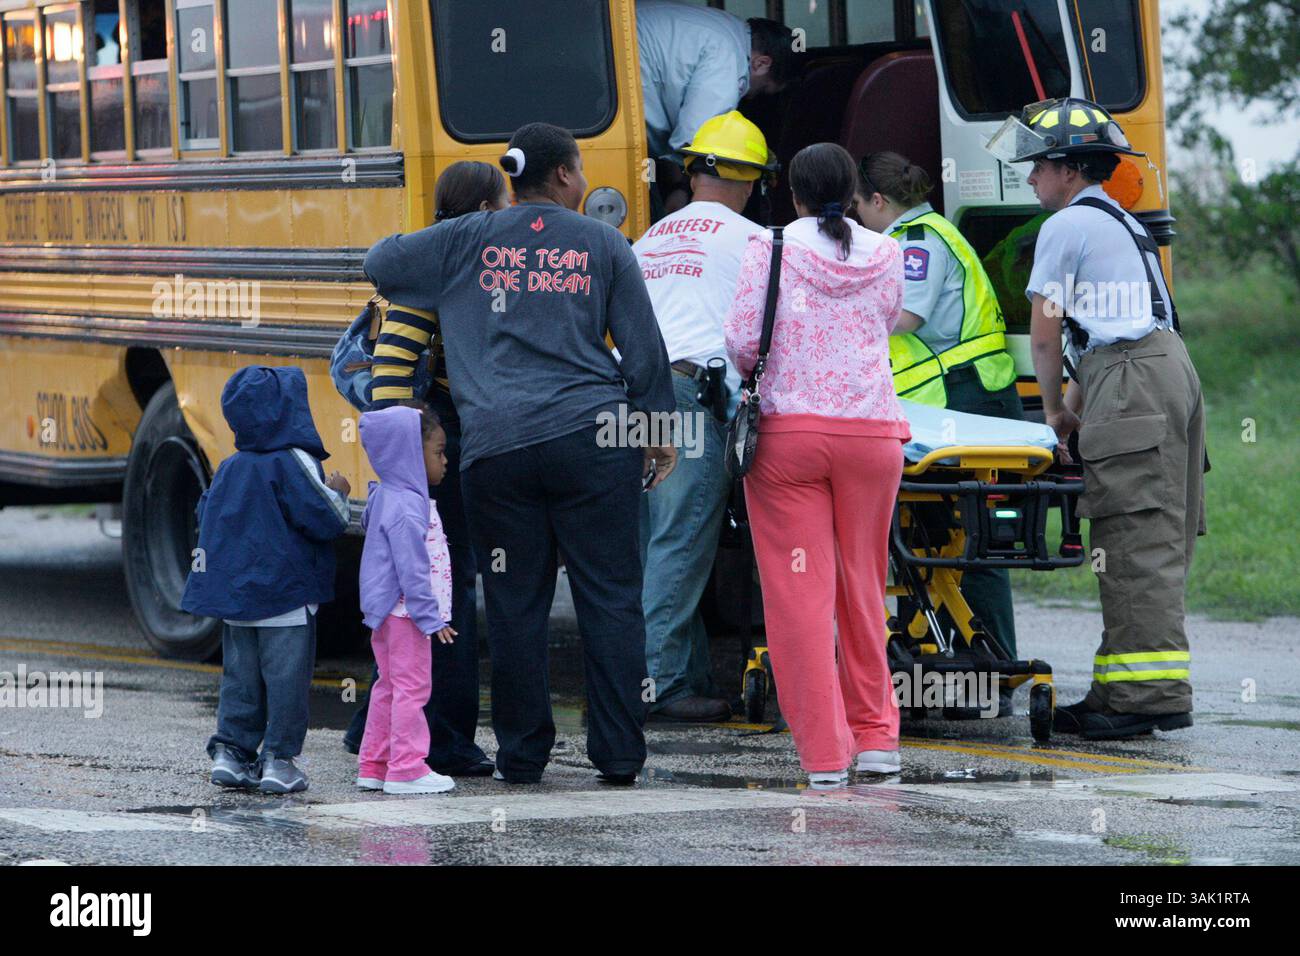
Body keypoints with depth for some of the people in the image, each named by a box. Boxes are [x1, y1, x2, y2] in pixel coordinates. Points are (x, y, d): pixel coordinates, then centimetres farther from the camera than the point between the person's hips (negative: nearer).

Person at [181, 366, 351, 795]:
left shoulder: (229, 469, 9)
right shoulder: (292, 463, -14)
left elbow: (206, 515, 18)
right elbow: (324, 519, -17)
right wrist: (337, 492, 1)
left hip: (234, 596, 7)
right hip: (286, 596, -7)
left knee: (240, 674, 13)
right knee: (286, 675, -2)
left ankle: (231, 750, 10)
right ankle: (278, 759, -3)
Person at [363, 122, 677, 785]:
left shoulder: (468, 242, 7)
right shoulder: (603, 246, 7)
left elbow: (381, 263, 17)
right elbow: (643, 349, 7)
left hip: (498, 444, 1)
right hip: (592, 442, 0)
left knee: (516, 606, 5)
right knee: (610, 599, 4)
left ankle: (521, 754, 7)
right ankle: (618, 754, 3)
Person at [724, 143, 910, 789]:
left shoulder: (770, 249, -3)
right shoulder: (885, 255, 6)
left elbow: (743, 343, -7)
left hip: (789, 433, -3)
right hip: (873, 433, 3)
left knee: (800, 592, -1)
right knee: (862, 589, 16)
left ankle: (823, 753, -5)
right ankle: (876, 735, 20)